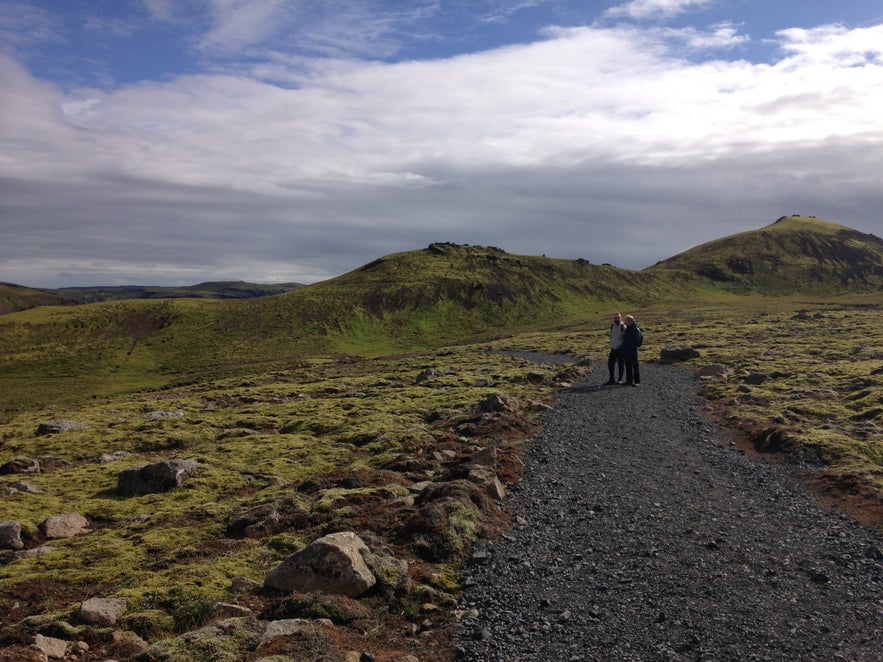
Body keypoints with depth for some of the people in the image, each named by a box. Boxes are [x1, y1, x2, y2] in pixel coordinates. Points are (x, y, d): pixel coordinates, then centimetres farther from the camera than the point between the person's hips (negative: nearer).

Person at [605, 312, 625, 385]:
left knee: (620, 364, 2)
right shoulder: (612, 326, 11)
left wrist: (619, 344, -18)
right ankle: (611, 379, 10)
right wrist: (611, 345, 13)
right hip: (613, 349, 6)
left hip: (620, 349, -6)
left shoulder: (623, 327, -9)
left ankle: (620, 379, 13)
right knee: (610, 363, 2)